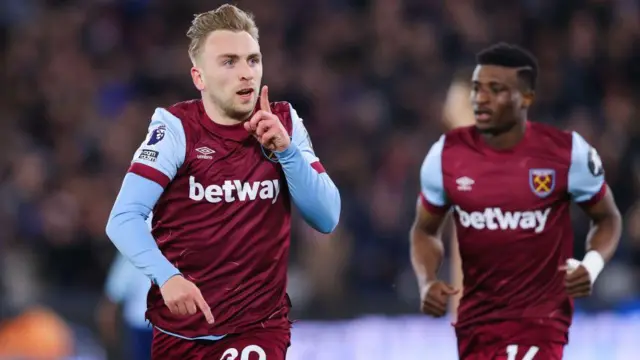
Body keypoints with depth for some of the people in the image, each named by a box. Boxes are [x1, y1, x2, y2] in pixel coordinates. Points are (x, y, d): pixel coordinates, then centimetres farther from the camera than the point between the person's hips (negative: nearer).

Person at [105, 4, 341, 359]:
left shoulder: (285, 123, 1)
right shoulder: (175, 128, -8)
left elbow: (327, 219, -4)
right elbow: (124, 219, -16)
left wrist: (285, 149, -16)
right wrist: (166, 276, -32)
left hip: (260, 327, 1)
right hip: (179, 328, -1)